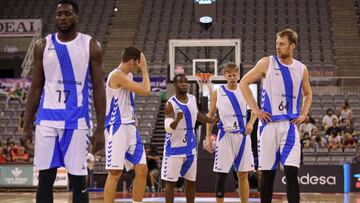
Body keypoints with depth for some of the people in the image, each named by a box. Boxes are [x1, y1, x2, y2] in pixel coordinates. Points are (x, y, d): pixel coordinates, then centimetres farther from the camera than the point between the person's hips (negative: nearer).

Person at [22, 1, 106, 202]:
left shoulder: (91, 45, 0)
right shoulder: (43, 46, 6)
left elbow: (99, 88, -1)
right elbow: (36, 88, 10)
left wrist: (100, 128, -6)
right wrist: (27, 125, 5)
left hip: (77, 121, -2)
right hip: (47, 120, 2)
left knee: (78, 180, 1)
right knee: (45, 179, 3)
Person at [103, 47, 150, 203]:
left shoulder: (128, 76, 16)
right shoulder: (117, 75, -14)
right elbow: (145, 91, -18)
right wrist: (144, 70, -8)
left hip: (130, 127, 9)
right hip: (117, 128, -9)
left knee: (142, 169, 5)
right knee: (115, 173, -9)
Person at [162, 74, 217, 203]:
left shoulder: (192, 99, 3)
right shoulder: (170, 104, -16)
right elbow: (168, 128, -26)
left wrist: (212, 120, 19)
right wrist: (177, 120, -44)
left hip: (190, 147, 6)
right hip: (175, 148, -6)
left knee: (191, 181, 11)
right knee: (170, 181, -2)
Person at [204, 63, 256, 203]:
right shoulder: (217, 93, 2)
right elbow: (210, 115, 6)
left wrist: (251, 123, -5)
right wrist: (208, 137, 0)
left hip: (242, 135, 2)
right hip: (225, 135, -2)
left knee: (243, 175, 5)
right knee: (221, 175, -2)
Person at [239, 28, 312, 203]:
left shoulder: (301, 69, 8)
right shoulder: (267, 63, -1)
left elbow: (308, 94, 24)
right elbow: (244, 83, 2)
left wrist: (303, 114, 9)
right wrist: (255, 109, -4)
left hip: (290, 125, 1)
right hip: (269, 123, -1)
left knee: (292, 172, -9)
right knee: (267, 173, 4)